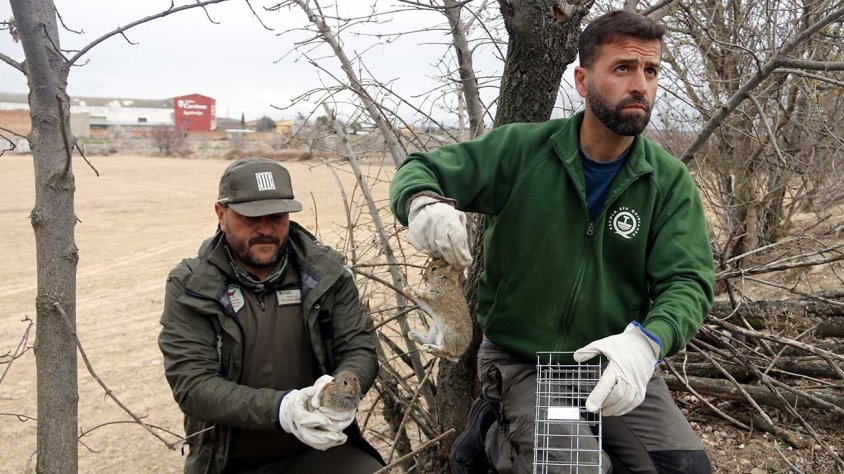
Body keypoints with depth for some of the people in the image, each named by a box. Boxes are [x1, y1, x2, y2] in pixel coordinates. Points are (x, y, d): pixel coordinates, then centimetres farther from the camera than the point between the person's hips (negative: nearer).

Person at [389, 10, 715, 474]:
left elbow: (687, 281, -11)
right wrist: (424, 203, -31)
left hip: (617, 366, 3)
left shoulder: (670, 181, -4)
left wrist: (647, 340, -34)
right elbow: (418, 170, -4)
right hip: (521, 362, -3)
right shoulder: (520, 148, -8)